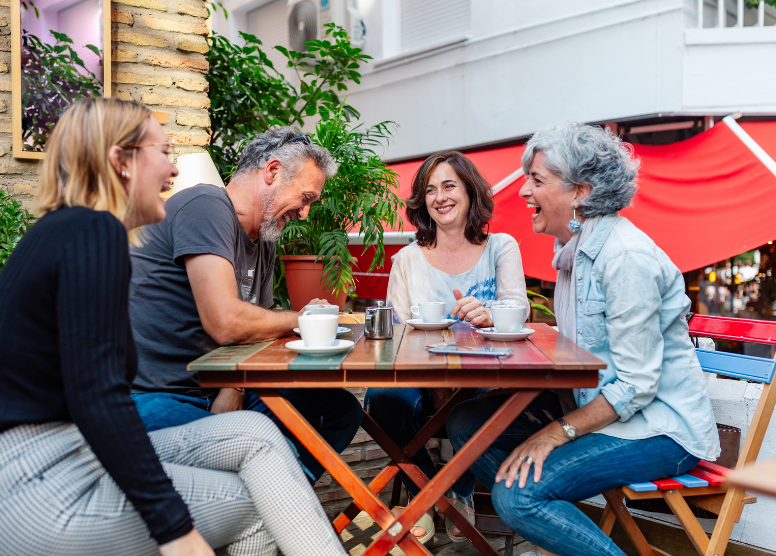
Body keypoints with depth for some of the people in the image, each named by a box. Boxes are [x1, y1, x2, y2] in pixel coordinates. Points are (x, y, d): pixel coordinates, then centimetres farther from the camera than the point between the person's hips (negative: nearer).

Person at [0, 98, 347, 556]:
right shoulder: (94, 232, -15)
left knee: (254, 432, 2)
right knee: (254, 503, -2)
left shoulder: (63, 230, 15)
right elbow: (97, 395, -23)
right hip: (45, 488, -9)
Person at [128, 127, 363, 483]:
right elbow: (227, 324, -26)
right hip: (154, 399, -9)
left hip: (214, 391, 9)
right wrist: (300, 319, -8)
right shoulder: (206, 205, -14)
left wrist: (232, 391, -9)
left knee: (340, 409, 3)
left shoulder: (264, 242, 15)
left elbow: (253, 330, 12)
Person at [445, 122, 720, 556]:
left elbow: (637, 385, -23)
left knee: (518, 494, -25)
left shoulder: (626, 256, -22)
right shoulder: (573, 247, 8)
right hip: (594, 403, 9)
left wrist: (557, 433, -21)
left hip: (659, 427, -9)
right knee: (465, 422, -1)